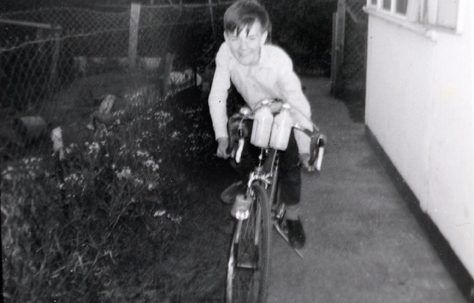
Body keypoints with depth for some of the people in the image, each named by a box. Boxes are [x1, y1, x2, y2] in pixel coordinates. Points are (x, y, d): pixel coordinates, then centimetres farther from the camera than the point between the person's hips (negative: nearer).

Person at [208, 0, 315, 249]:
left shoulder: (278, 60, -39)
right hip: (255, 114, 3)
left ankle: (292, 217, 12)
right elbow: (217, 96, -18)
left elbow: (298, 105, -32)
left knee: (290, 164, -10)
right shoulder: (225, 54, -30)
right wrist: (222, 135, -18)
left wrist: (305, 149, -29)